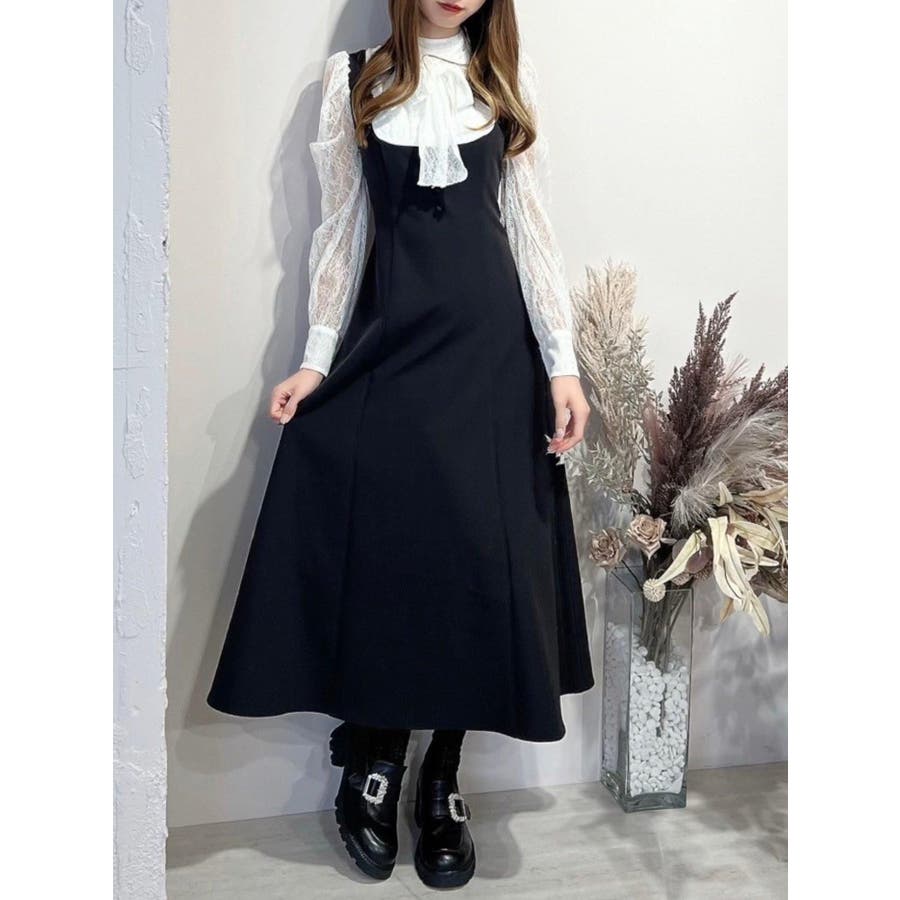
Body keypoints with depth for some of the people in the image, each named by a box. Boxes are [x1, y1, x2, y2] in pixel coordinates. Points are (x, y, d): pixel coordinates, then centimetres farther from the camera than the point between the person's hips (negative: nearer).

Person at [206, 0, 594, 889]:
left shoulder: (509, 75, 10)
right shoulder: (353, 77, 9)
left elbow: (531, 223, 6)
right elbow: (342, 228, 8)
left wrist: (562, 361, -1)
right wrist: (318, 356, 1)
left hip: (491, 342, 1)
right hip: (391, 334, 0)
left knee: (481, 547, 0)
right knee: (379, 542, -2)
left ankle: (442, 781, 16)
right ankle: (376, 763, 18)